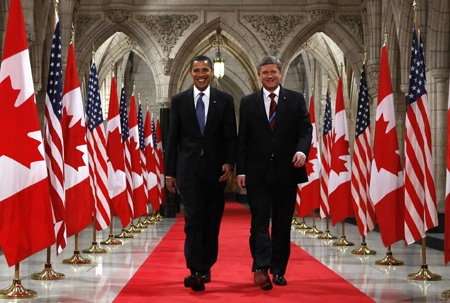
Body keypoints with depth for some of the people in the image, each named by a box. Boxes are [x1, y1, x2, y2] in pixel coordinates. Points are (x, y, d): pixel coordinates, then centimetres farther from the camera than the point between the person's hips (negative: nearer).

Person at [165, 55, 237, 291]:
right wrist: (169, 172, 2)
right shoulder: (179, 100, 6)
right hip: (189, 169, -1)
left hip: (215, 169, 1)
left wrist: (229, 163, -12)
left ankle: (206, 267, 23)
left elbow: (231, 136, 3)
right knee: (193, 219, -10)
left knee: (212, 221, 8)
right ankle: (196, 272, -12)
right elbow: (172, 138, 6)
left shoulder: (225, 100, 6)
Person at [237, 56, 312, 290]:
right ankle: (261, 268, -11)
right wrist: (241, 170, -1)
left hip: (287, 172, 1)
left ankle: (278, 271, 15)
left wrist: (302, 150, -19)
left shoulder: (296, 100, 8)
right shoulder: (248, 103, 8)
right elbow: (242, 139, 6)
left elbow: (306, 130, 2)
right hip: (258, 173, 0)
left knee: (283, 225, 6)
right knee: (260, 223, -7)